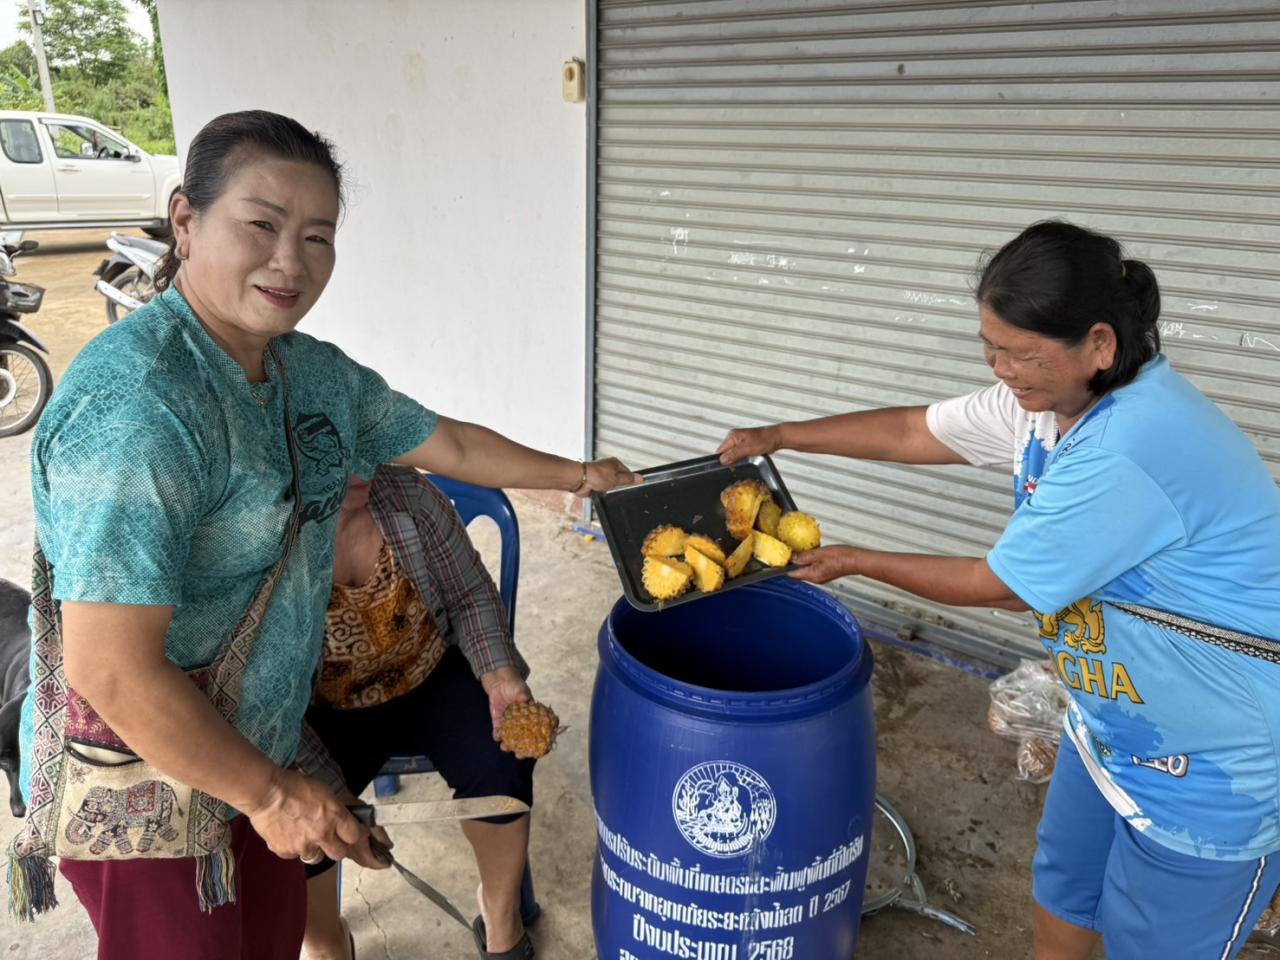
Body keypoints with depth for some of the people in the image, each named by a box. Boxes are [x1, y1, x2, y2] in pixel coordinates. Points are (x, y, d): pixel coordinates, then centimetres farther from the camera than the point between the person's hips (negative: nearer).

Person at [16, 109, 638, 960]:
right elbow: (110, 672, -30)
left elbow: (448, 444, 12)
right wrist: (270, 794, -20)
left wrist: (576, 474, 20)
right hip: (141, 784, -7)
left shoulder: (315, 372, -2)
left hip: (254, 755, 8)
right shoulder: (135, 408, -30)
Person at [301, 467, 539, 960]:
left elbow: (471, 594, -4)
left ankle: (500, 907, 9)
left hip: (433, 682, 1)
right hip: (328, 713, -1)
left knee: (500, 769, -22)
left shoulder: (410, 495, -15)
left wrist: (499, 673, -21)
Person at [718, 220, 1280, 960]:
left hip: (1211, 770, -8)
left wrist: (857, 562, -11)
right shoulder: (1049, 397, -7)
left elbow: (1001, 587, -22)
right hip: (1115, 723, 8)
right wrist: (781, 436, 3)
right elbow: (911, 432, 5)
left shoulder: (1128, 451, -34)